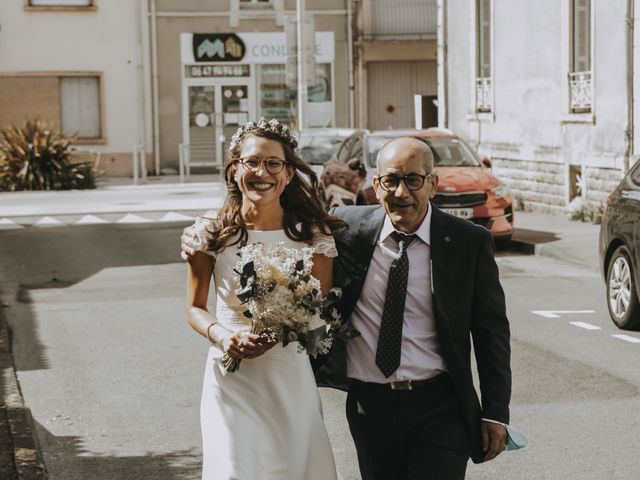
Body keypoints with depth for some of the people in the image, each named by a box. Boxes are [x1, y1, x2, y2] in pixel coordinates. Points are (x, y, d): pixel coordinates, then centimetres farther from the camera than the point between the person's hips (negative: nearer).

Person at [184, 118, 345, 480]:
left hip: (290, 376, 1)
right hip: (230, 375, -1)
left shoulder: (313, 234, -3)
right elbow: (195, 308, 6)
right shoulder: (211, 233, -3)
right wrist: (221, 335, -16)